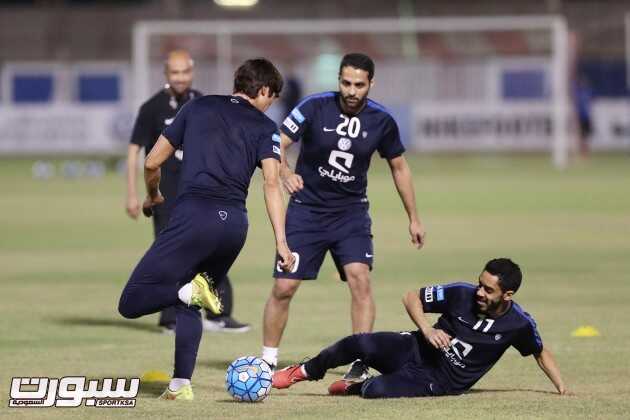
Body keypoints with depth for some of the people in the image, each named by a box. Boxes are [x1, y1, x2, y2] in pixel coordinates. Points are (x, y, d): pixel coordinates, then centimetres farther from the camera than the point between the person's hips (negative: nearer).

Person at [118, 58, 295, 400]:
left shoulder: (198, 107, 16)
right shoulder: (265, 128, 14)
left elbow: (152, 163, 16)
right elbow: (271, 183, -1)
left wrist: (152, 196, 37)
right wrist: (281, 242, -5)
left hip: (193, 215, -3)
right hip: (235, 224, 3)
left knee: (131, 303, -4)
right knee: (187, 306, 23)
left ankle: (189, 291, -28)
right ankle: (180, 385, 12)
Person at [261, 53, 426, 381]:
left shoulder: (381, 121, -5)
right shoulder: (314, 107, -12)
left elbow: (399, 167, 10)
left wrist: (413, 218, 13)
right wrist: (285, 173, -38)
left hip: (351, 212, 1)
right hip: (306, 209, -1)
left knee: (360, 279, -18)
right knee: (284, 287, -3)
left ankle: (360, 363, -12)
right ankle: (268, 361, 14)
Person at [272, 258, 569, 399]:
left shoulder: (519, 325, -12)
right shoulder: (461, 295, -12)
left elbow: (540, 352, 9)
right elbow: (411, 298, -3)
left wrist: (561, 386, 0)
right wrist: (427, 329, -20)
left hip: (440, 382, -1)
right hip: (417, 351, 1)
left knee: (377, 391, -31)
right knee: (360, 343, -27)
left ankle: (355, 387, 8)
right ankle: (301, 373, -1)